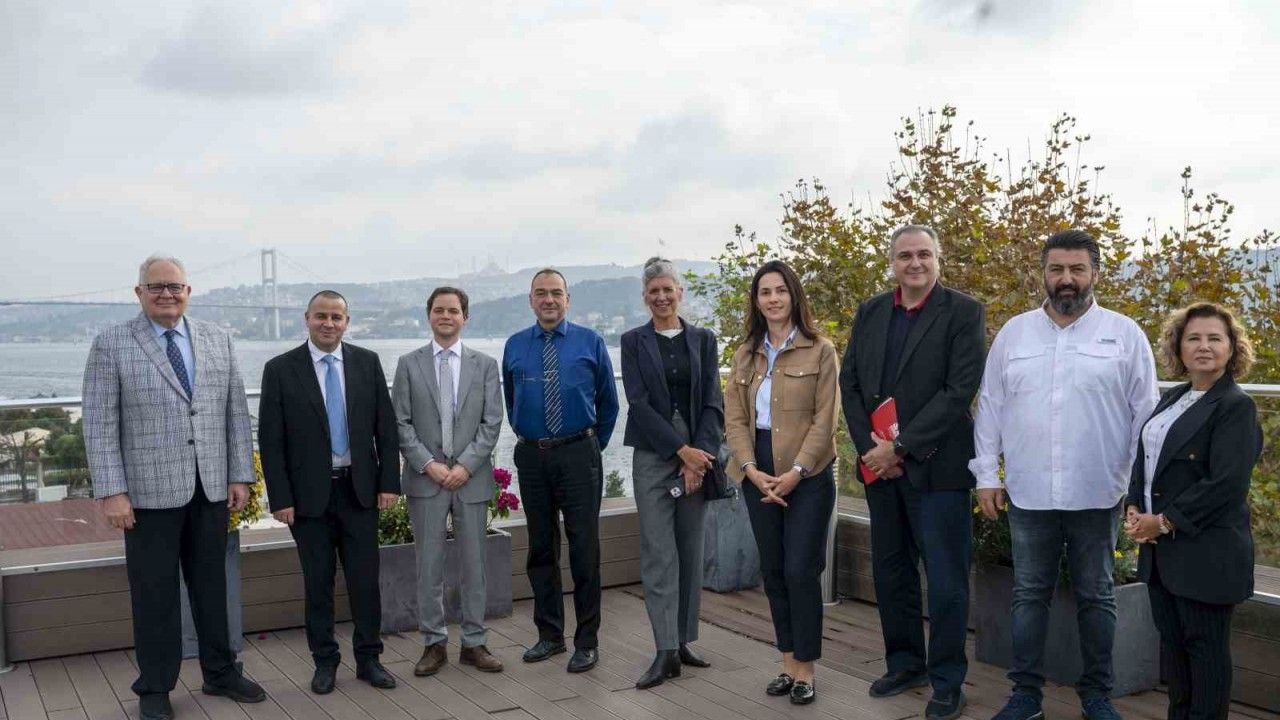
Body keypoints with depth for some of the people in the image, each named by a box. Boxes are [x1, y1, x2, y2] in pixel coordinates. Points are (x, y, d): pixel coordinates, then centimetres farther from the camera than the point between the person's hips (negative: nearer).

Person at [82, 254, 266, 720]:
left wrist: (240, 476, 3)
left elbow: (236, 412, 8)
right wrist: (111, 491, -11)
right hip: (150, 491, -3)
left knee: (212, 585, 14)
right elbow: (100, 424, -6)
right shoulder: (111, 345, -2)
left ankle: (220, 673, 29)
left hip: (211, 489, 3)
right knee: (154, 592, 6)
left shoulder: (218, 340, 8)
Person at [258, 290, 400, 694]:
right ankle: (325, 661, 22)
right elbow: (270, 441, -4)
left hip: (360, 489, 2)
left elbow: (386, 427, 4)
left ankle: (368, 658, 19)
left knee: (365, 579, 6)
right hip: (309, 493, -1)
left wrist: (389, 482, -1)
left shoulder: (367, 362, 3)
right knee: (317, 583, 8)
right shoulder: (280, 369, -3)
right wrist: (280, 498, -8)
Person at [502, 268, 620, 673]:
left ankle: (587, 641, 7)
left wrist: (596, 444, 9)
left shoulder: (590, 343, 1)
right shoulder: (515, 347, 7)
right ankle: (549, 634, 23)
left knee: (584, 547, -3)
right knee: (541, 547, 10)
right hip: (532, 456, 3)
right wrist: (527, 437, 14)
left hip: (578, 453, -2)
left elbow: (608, 401, 8)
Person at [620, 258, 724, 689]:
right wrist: (681, 450, -13)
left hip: (698, 455, 2)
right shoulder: (634, 341, 3)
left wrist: (701, 454, -10)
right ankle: (666, 651, -3)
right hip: (653, 455, -2)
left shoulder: (703, 340, 9)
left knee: (690, 551, 7)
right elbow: (639, 403, -6)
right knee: (658, 552, -5)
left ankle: (682, 641, 17)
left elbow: (713, 402, 3)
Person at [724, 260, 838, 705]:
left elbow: (825, 419, -8)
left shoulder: (819, 351, -2)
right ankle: (788, 663, 20)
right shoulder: (744, 356, 11)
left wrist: (795, 473, -15)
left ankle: (805, 670, 8)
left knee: (800, 571, -5)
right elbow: (734, 419, 6)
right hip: (759, 478, 5)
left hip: (808, 476, -4)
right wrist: (752, 470, -9)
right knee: (773, 571, 9)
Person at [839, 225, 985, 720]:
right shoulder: (870, 313, 9)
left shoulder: (964, 313, -6)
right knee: (890, 571, 15)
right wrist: (870, 448, -5)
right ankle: (905, 663, 32)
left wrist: (900, 446, -16)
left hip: (936, 467, -5)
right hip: (879, 465, 5)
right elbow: (849, 383, 7)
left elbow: (959, 391, -14)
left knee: (945, 580, 2)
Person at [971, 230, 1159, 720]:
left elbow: (1145, 415, 1)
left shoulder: (1125, 334, 0)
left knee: (1095, 596, 11)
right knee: (1029, 593, 10)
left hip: (1097, 495, -1)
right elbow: (990, 407, 7)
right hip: (1028, 493, 2)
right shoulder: (1014, 333, 5)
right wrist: (986, 474, 2)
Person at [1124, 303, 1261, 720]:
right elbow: (1144, 455, 17)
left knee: (1206, 647, 4)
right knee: (1172, 640, 16)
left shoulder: (1235, 406, -12)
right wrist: (1134, 507, 0)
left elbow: (1227, 485, -19)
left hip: (1206, 552, -8)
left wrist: (1165, 522, -17)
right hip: (1161, 547, 8)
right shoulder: (1172, 399, 12)